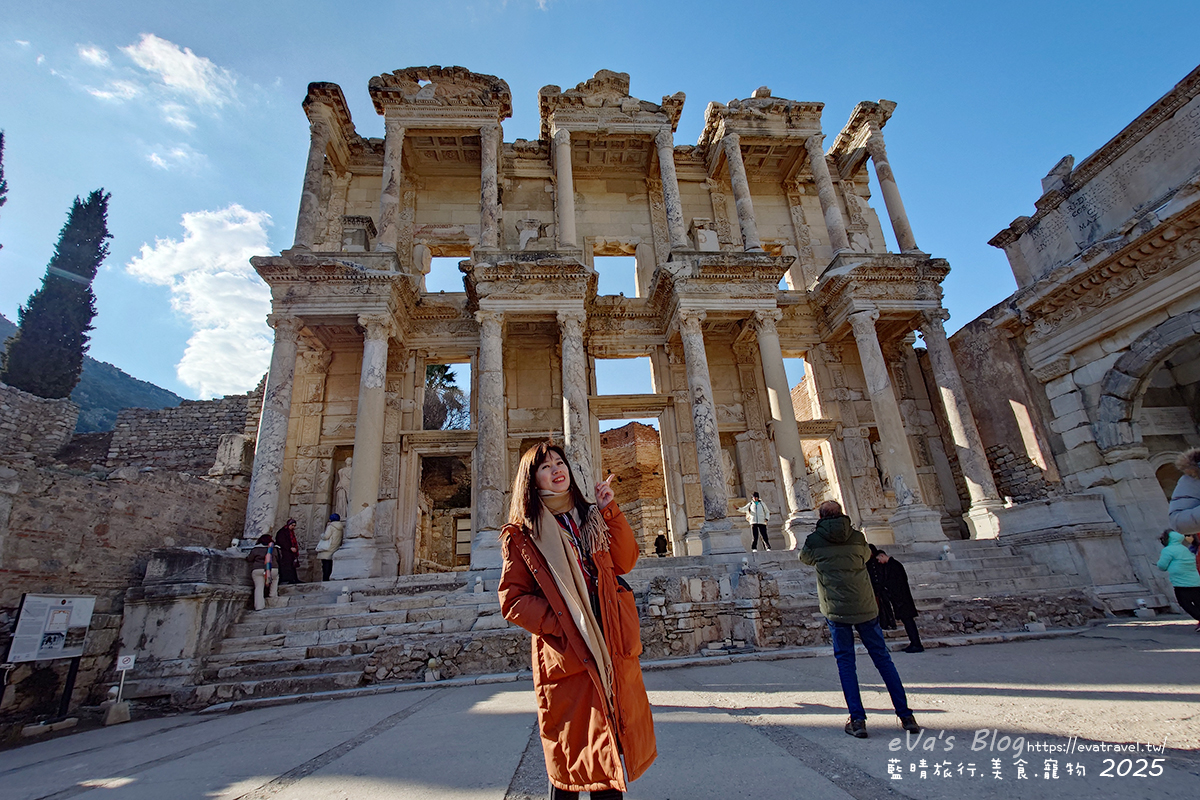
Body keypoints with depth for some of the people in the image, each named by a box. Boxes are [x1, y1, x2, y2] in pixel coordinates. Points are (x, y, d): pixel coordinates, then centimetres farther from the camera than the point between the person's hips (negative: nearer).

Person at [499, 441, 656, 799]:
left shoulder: (590, 518, 13)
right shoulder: (521, 534, -1)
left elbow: (624, 562, 2)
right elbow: (512, 600, -5)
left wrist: (610, 511, -7)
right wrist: (562, 626, -14)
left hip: (613, 649, 4)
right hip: (566, 659, -4)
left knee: (612, 749, 11)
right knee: (570, 753, 8)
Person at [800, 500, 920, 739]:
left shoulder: (814, 540, -4)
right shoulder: (857, 537, 2)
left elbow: (805, 558, 18)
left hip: (836, 610, -2)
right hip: (865, 607, 2)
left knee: (845, 662, 6)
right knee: (882, 658, 14)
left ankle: (857, 720, 3)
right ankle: (906, 716, 17)